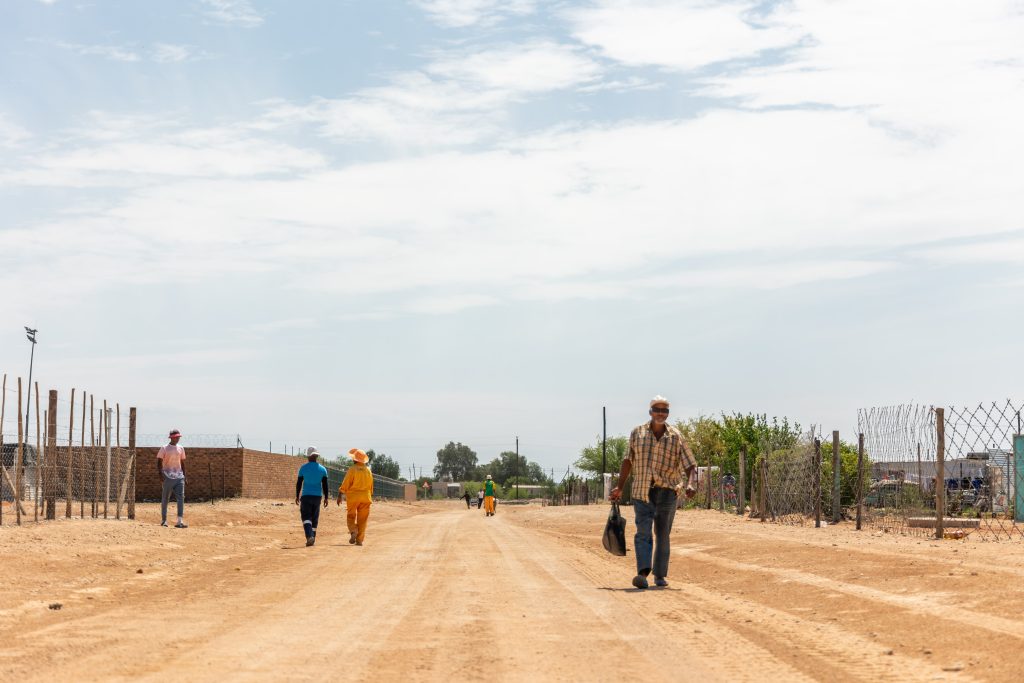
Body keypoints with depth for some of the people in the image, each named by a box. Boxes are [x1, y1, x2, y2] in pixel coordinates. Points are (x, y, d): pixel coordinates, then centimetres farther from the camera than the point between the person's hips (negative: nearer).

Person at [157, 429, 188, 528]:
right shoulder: (164, 448, -2)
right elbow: (159, 462, -4)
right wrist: (160, 474, -16)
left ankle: (180, 521, -15)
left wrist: (184, 475, 14)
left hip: (179, 477, 4)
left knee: (181, 497, -9)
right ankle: (163, 520, 15)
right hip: (168, 477, -4)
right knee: (165, 499, 4)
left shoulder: (180, 448, 13)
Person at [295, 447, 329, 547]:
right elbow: (325, 485, 1)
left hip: (306, 496, -2)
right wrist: (326, 498, 6)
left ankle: (309, 536, -24)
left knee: (306, 517, -3)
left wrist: (297, 496, 9)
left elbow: (299, 483, 0)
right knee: (314, 518, 12)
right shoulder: (322, 469, 2)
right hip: (317, 496, 2)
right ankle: (312, 538, 16)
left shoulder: (303, 468, -2)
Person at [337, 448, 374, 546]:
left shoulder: (352, 469, -7)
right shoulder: (368, 470, 8)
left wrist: (339, 496, -3)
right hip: (365, 497, 3)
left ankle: (353, 531, -16)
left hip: (353, 497, -3)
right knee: (362, 519, 6)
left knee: (351, 517, 9)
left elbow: (345, 484, -9)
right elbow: (371, 486, 13)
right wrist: (369, 497, 22)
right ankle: (359, 540, 2)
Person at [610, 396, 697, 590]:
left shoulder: (676, 437, 0)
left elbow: (690, 465, -2)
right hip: (641, 492, 0)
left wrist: (691, 485, -21)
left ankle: (660, 575, 16)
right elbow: (628, 461, 14)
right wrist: (619, 487, 15)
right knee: (643, 532, -12)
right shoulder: (638, 433, 4)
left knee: (663, 535, 6)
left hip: (667, 492, 0)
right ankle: (643, 573, -23)